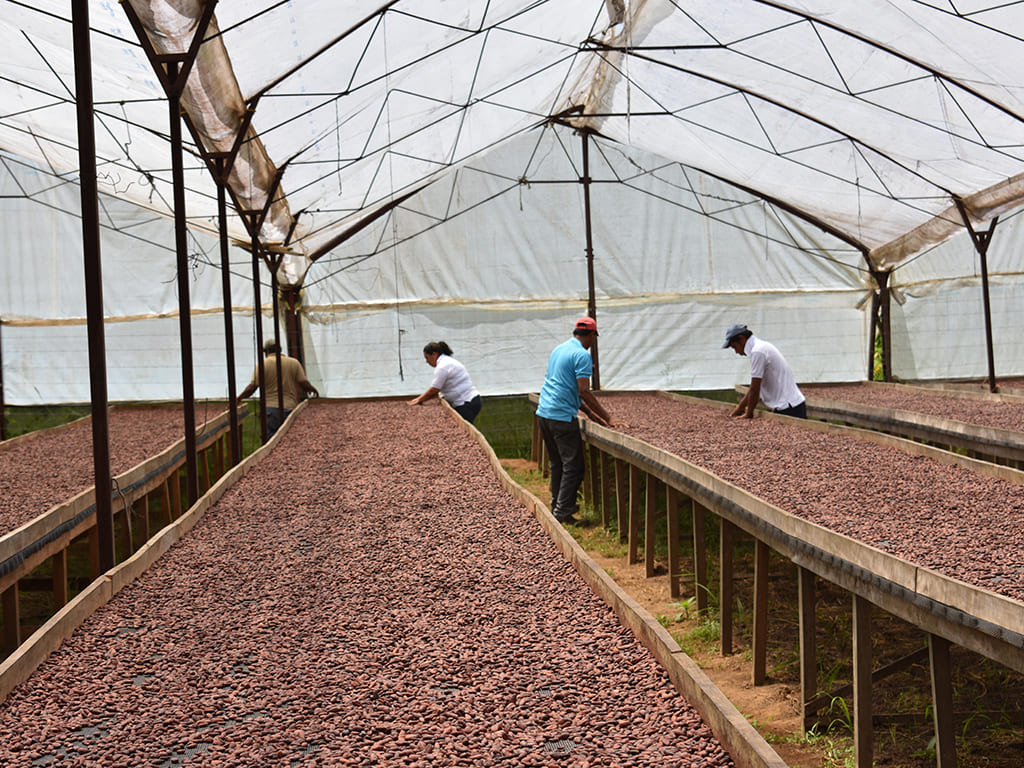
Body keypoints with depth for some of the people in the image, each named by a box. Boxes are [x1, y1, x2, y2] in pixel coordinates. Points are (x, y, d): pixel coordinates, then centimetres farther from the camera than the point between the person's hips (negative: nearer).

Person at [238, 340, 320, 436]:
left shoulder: (263, 365, 0)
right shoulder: (294, 363, 6)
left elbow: (251, 388, -6)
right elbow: (304, 384, 1)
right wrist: (313, 390, 22)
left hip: (270, 408, -2)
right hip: (290, 407, 2)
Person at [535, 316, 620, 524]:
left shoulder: (559, 349, 17)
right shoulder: (582, 355, -11)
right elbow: (584, 391, -19)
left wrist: (591, 414, 22)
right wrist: (607, 418, -13)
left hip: (543, 413, 9)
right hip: (562, 417, -9)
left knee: (557, 463, 19)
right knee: (573, 466, -2)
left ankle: (557, 504, 27)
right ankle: (562, 511, -4)